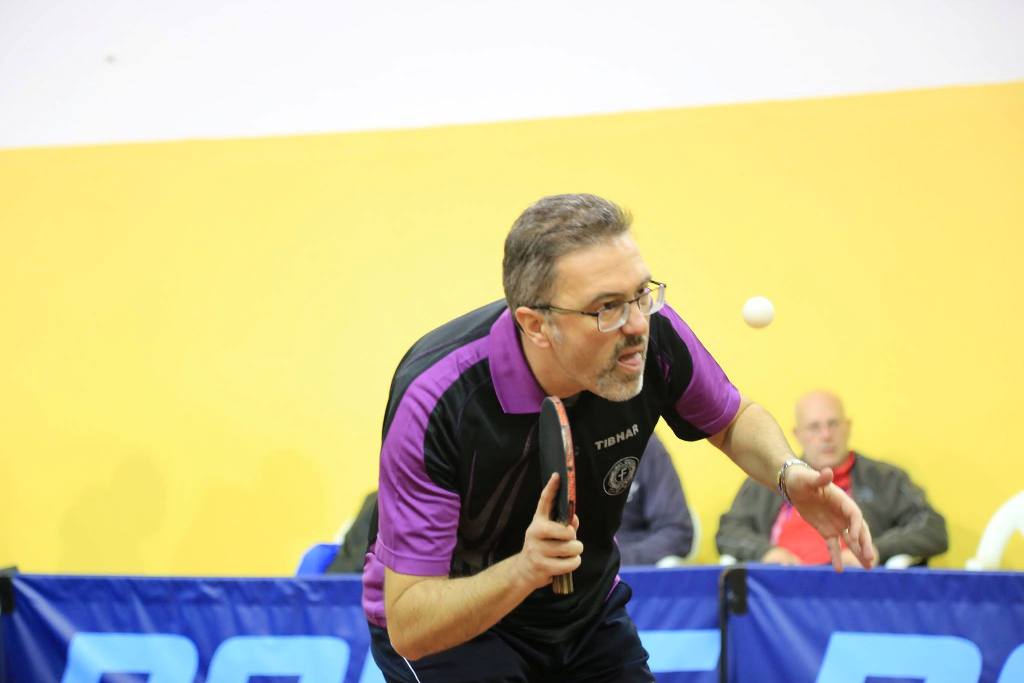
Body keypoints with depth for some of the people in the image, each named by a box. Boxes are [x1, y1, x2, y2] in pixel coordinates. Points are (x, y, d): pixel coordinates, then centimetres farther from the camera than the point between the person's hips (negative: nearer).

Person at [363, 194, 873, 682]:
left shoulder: (655, 337, -22)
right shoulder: (438, 400, -34)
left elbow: (733, 420, 3)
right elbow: (408, 624, -30)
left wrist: (788, 474, -18)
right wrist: (524, 569, -46)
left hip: (586, 612, 5)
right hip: (447, 628, -4)